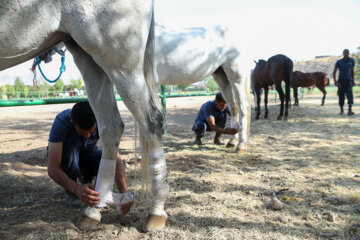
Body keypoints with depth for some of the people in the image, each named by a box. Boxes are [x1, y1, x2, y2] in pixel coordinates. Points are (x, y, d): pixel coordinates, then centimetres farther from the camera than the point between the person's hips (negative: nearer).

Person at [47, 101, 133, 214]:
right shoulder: (62, 121, -35)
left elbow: (116, 159, -34)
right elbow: (52, 169, -40)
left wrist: (124, 192, -48)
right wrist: (77, 189, -56)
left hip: (87, 156, 2)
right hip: (66, 159, -2)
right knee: (72, 140, -35)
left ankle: (85, 178, 3)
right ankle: (71, 192, -17)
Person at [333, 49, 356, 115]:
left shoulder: (351, 61, 5)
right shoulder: (339, 62, -4)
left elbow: (352, 71, 15)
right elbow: (334, 72, -1)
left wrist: (353, 80, 15)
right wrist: (335, 81, -12)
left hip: (348, 81, 1)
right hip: (341, 81, -1)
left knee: (350, 94, -15)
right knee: (341, 96, 5)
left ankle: (349, 110, -20)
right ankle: (341, 109, 24)